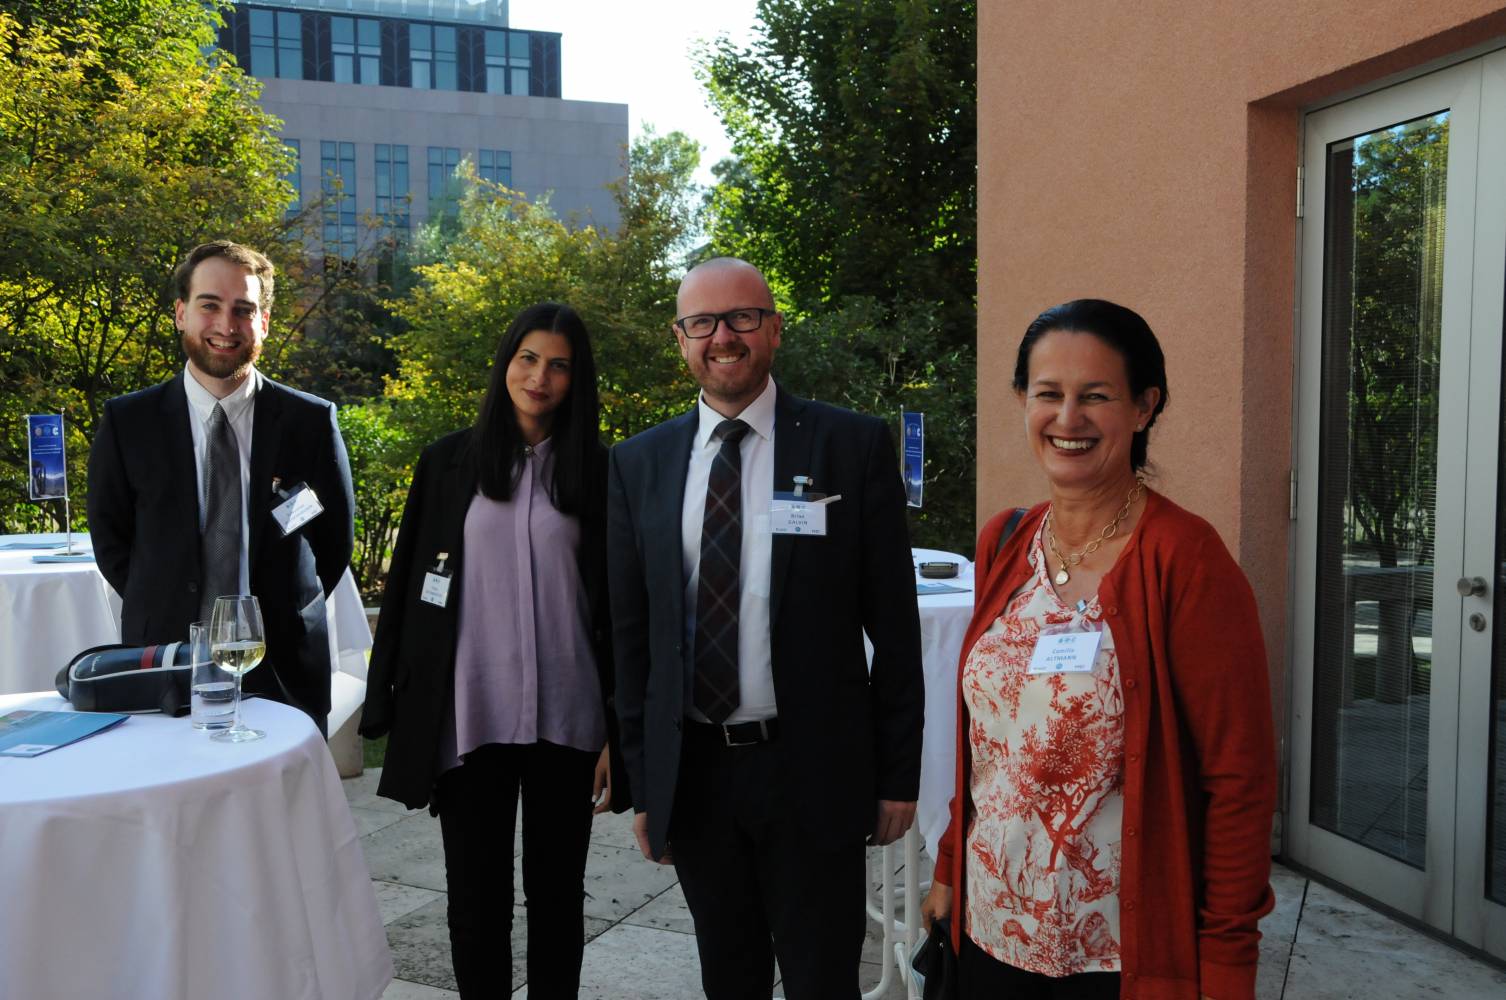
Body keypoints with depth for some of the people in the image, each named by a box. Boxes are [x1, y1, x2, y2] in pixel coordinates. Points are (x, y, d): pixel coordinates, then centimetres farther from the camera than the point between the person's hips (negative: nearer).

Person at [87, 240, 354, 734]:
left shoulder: (311, 421, -4)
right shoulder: (127, 421, -1)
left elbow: (336, 538, 5)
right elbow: (110, 539, 8)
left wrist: (284, 616, 3)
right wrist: (162, 612, 1)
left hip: (284, 669, 0)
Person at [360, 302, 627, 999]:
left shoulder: (597, 472, 2)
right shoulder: (448, 463, 4)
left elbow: (616, 604, 2)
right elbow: (407, 588, 5)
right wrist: (391, 708, 1)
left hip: (565, 721, 0)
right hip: (469, 719, 0)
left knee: (557, 894, 13)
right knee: (476, 898, 11)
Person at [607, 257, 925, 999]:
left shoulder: (853, 446, -6)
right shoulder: (638, 464, 3)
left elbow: (892, 623, -4)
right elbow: (628, 632, 6)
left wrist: (899, 775, -2)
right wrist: (642, 783, 7)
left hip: (813, 772, -3)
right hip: (690, 772, 3)